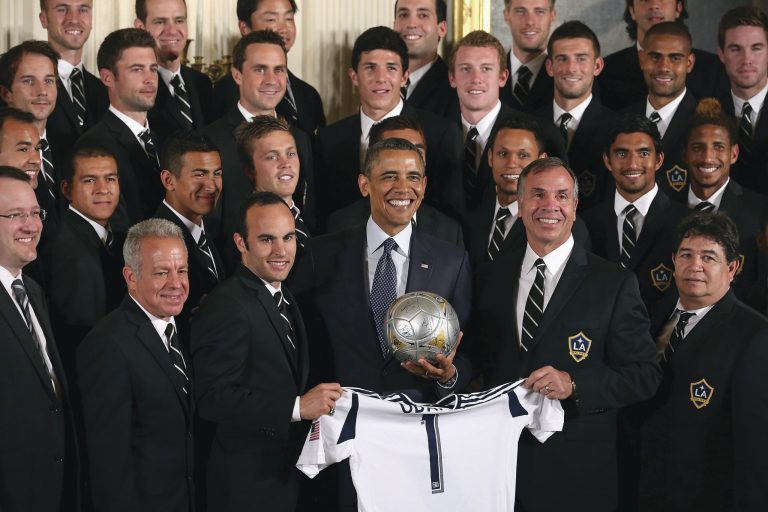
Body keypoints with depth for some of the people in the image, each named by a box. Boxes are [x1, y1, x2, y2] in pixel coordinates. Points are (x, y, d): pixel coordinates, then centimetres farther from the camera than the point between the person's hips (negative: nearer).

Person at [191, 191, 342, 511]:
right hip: (249, 486, -8)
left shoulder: (283, 298, 14)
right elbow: (212, 399, -24)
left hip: (288, 477, 8)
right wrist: (297, 407, -26)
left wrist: (319, 403, -1)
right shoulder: (227, 306, -17)